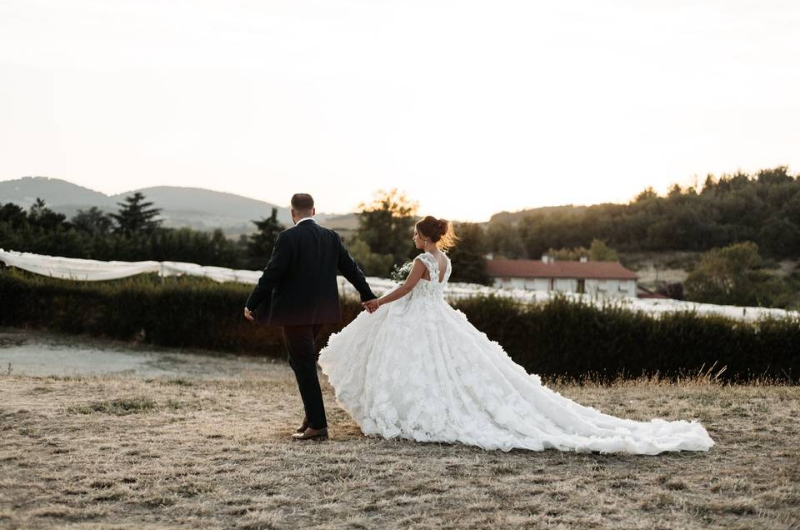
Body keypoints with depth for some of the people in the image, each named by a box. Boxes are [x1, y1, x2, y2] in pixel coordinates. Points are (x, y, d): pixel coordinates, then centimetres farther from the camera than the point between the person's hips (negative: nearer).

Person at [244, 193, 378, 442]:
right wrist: (368, 297, 23)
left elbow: (271, 274, -14)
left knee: (304, 367, -2)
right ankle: (312, 417, 22)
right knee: (302, 361, 20)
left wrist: (251, 304, -6)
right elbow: (351, 269, 11)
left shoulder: (288, 238, -13)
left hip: (295, 311, -6)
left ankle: (318, 425, -1)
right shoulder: (331, 237, 4)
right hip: (320, 311, 7)